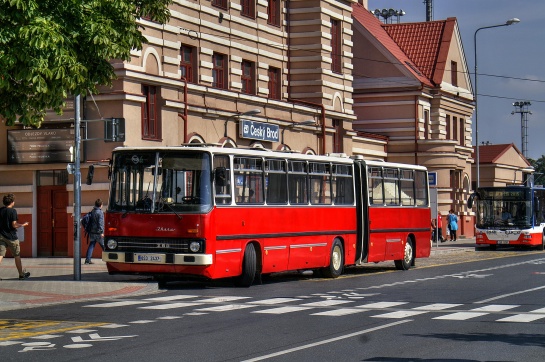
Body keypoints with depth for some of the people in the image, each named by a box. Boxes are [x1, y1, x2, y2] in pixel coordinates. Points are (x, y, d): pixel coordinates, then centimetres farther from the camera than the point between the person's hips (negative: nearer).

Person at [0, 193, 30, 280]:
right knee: (17, 256, 11)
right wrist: (23, 225, 0)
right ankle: (22, 274, 22)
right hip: (11, 237, -4)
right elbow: (14, 225, -15)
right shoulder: (13, 211, -11)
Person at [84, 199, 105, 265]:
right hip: (98, 232, -6)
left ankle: (87, 260, -2)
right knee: (104, 245, 4)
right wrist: (102, 232, -19)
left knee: (91, 246, 5)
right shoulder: (100, 212, -12)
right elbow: (100, 223, -18)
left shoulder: (92, 212, 10)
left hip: (92, 232, 6)